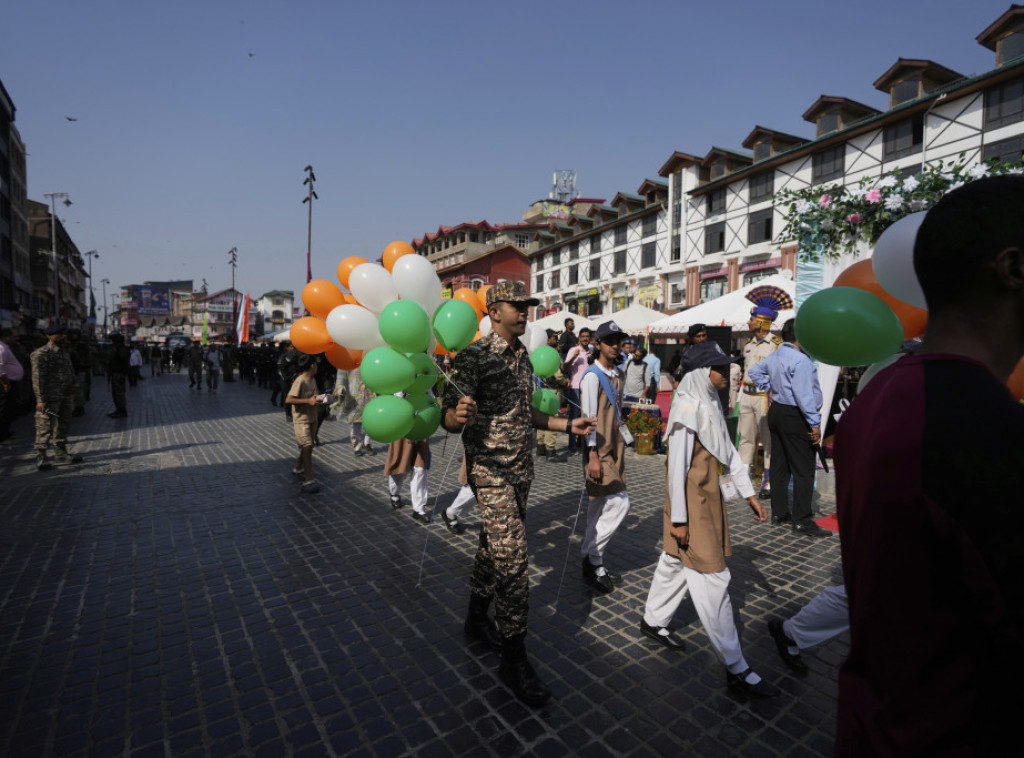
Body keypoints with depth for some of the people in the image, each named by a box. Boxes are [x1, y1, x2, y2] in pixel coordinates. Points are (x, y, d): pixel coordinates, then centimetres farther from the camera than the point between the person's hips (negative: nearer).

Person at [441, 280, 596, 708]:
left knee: (493, 546, 20)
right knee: (512, 557, -8)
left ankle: (477, 620, 40)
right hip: (490, 470, -7)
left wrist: (568, 426, 13)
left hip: (521, 469, 8)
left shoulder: (523, 356, 10)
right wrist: (459, 416, -40)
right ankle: (514, 660, 8)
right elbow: (449, 418, -17)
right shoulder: (475, 356, -14)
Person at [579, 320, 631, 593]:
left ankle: (593, 565, 22)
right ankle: (591, 557, 4)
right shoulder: (593, 376, -12)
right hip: (599, 450, -8)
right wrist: (593, 456, -20)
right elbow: (589, 416, -16)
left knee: (599, 508, 12)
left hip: (614, 448, 8)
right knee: (620, 503, -11)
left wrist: (622, 444, 17)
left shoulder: (617, 375, 14)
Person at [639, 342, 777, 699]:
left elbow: (727, 450, 14)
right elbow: (677, 465, -21)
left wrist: (748, 492, 14)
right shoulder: (688, 407, -21)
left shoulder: (711, 403, 8)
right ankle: (736, 670, 10)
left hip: (709, 495, 9)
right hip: (692, 502, -9)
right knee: (712, 580, -1)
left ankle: (653, 621, 39)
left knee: (676, 561, 20)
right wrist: (678, 517, -18)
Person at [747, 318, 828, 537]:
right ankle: (802, 521, 3)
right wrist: (815, 423, -18)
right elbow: (803, 394, -22)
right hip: (795, 417, -9)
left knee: (780, 464, 15)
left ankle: (779, 512, 24)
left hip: (776, 411, 9)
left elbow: (754, 371, 26)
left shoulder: (774, 356, 9)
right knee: (803, 469, -2)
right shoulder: (800, 359, -18)